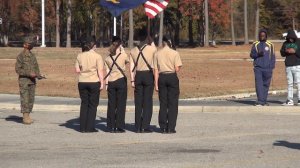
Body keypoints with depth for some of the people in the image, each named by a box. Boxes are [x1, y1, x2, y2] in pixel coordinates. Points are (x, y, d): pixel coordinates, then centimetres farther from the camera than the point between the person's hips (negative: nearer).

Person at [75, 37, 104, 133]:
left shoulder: (80, 56, 4)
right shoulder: (97, 56, -7)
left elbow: (77, 70, 2)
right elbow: (100, 71, -10)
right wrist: (102, 83, -6)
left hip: (82, 82, 4)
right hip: (94, 82, -4)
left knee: (84, 104, 11)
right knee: (92, 105, 4)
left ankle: (83, 127, 10)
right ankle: (90, 127, 2)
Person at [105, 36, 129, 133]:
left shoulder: (108, 58, 3)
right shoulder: (123, 56, -6)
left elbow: (107, 72, 4)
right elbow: (128, 61, 16)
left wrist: (106, 84, 8)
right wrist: (122, 50, 18)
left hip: (111, 82, 3)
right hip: (121, 80, -3)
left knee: (111, 105, 6)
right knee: (121, 105, 1)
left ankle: (111, 127, 7)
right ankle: (119, 127, -1)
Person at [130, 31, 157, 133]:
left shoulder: (133, 51, 5)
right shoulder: (152, 49, -5)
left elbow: (132, 67, 4)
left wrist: (132, 80, 7)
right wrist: (151, 42, 17)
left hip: (138, 75, 3)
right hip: (148, 75, -3)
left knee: (138, 102, 7)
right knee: (148, 101, 0)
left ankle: (138, 127, 8)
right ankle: (145, 126, -4)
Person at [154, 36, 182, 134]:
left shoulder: (158, 54, 4)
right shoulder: (174, 53, -4)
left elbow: (156, 70, 2)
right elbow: (177, 69, -10)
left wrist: (156, 84, 5)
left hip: (161, 78, 3)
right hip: (172, 77, -3)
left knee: (163, 103, 8)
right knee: (172, 103, 2)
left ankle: (163, 127, 8)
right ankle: (170, 128, -2)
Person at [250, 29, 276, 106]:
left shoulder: (270, 45, 8)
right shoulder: (255, 44, 9)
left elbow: (272, 57, 8)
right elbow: (251, 55, 7)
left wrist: (272, 67, -1)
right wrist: (258, 54, -14)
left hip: (267, 68, 1)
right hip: (258, 68, -1)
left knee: (266, 85, 3)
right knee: (259, 84, -10)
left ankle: (264, 101, 10)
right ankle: (260, 101, -15)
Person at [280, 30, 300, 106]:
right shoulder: (285, 44, 10)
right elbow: (282, 53, 13)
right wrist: (286, 51, -8)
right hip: (288, 67, 4)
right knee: (290, 84, 5)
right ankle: (290, 100, 6)